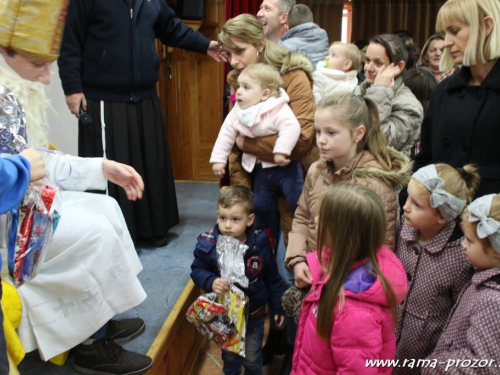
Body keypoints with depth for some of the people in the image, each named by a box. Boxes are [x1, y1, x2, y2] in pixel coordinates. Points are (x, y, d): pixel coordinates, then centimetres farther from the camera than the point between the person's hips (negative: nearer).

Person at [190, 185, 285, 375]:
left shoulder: (260, 243, -20)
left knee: (252, 359, 20)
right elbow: (197, 270, -9)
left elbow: (272, 278, -7)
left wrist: (278, 306, 1)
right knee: (229, 357, 26)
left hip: (253, 314, 0)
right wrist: (211, 282, -30)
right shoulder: (208, 243, -23)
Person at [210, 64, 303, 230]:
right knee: (259, 205, 19)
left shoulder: (278, 110, -25)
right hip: (262, 168, 7)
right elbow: (226, 134, 5)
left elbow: (292, 127, -38)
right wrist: (218, 159, 2)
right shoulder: (237, 112, -3)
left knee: (297, 203, -10)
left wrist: (281, 151, -42)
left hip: (285, 167, -7)